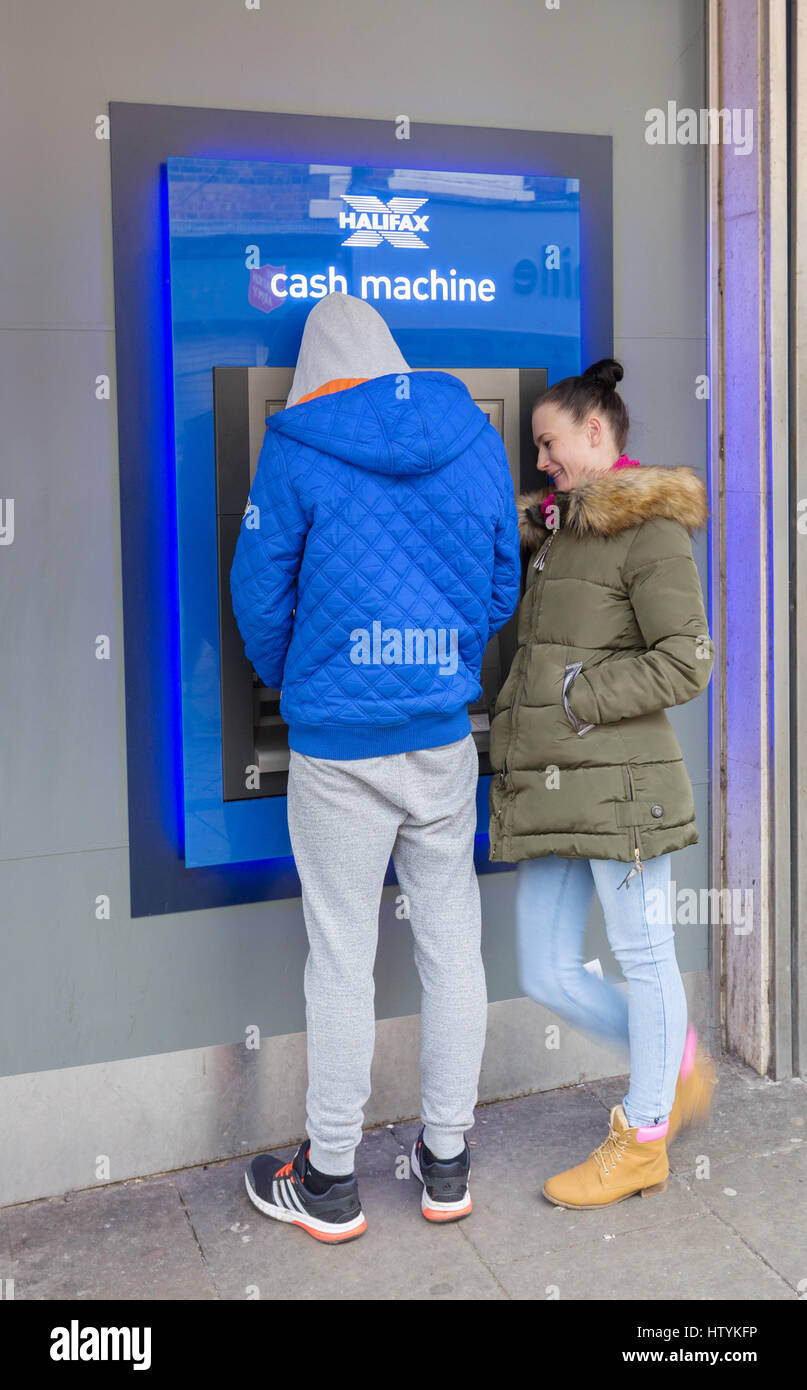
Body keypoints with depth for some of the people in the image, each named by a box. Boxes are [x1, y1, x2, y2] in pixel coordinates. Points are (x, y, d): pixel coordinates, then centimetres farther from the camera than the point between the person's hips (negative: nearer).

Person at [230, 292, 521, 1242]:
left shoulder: (296, 449, -7)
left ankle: (330, 1183, 20)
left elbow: (260, 596, -2)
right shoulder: (477, 441, 5)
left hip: (337, 748, -3)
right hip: (445, 742, 4)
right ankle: (446, 1164, 26)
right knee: (451, 947, 12)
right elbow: (502, 586, 10)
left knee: (341, 961, 6)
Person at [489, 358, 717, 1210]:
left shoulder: (650, 530, -5)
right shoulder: (559, 528, 20)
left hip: (618, 780, -8)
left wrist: (576, 697, -12)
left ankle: (642, 1139, 22)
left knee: (641, 954, 6)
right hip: (548, 788, 8)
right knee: (546, 975, 9)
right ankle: (678, 1071, 31)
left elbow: (686, 661, -13)